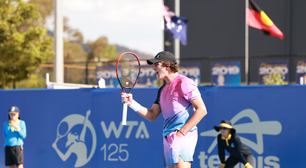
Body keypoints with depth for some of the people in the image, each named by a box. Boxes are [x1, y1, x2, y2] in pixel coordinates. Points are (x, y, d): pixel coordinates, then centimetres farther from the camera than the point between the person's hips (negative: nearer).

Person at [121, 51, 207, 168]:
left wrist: (182, 132, -16)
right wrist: (132, 103, 10)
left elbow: (201, 110, -12)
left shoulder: (183, 83, -6)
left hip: (183, 137, -9)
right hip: (168, 139, 9)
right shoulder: (162, 90, 21)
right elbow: (152, 116, 23)